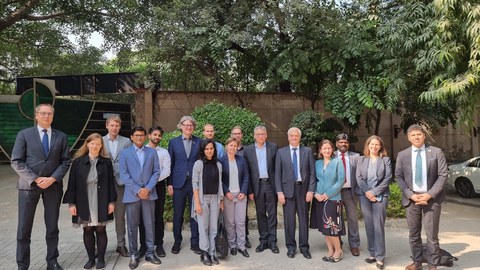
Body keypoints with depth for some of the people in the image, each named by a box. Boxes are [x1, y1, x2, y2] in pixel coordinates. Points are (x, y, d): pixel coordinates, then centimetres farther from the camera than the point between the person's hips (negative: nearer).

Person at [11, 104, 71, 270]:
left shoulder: (61, 136, 7)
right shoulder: (24, 134, 1)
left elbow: (66, 161, 4)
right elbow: (16, 162, -4)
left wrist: (52, 179, -11)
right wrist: (35, 179, -13)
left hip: (53, 186, 2)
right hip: (29, 185, -1)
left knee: (52, 227, 9)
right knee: (24, 228, 3)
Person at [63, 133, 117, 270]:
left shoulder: (106, 162, 1)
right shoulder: (78, 161, 0)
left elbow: (111, 183, 1)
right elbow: (72, 183, 1)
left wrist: (112, 202, -3)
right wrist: (71, 203, -3)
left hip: (101, 202, -1)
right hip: (84, 203, 1)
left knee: (100, 230, 5)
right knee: (87, 230, 8)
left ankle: (101, 259, 18)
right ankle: (91, 258, 22)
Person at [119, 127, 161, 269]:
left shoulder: (152, 152, 10)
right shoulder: (125, 153, 5)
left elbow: (156, 172, 4)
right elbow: (124, 174, -3)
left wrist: (148, 188, -10)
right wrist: (138, 190, -12)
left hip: (149, 193, 1)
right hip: (132, 194, -1)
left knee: (149, 224, 6)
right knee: (132, 226, 5)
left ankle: (150, 253, 17)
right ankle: (134, 255, 16)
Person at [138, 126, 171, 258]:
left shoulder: (164, 152, 7)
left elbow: (166, 171, -2)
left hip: (159, 185, 1)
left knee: (159, 216, 6)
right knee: (143, 216, 5)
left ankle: (159, 245, 13)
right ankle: (143, 245, 16)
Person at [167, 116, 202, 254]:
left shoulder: (199, 142, 3)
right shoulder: (173, 142, 4)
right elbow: (170, 164, 5)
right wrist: (169, 183, 0)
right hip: (179, 183, 0)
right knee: (178, 214, 9)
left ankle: (195, 243, 18)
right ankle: (177, 242, 24)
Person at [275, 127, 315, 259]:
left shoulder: (307, 151, 4)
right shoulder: (281, 152, 4)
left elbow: (312, 172, 2)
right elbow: (277, 174, 2)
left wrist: (311, 190, -5)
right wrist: (279, 192, -5)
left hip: (303, 189, 0)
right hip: (288, 189, 0)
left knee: (303, 219, 7)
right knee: (289, 220, 6)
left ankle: (304, 247, 19)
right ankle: (291, 246, 19)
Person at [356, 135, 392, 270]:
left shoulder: (386, 160, 6)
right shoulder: (361, 159, 11)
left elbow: (388, 178, -3)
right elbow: (359, 177, 3)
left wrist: (374, 192, -11)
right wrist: (367, 192, -10)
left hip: (380, 195, -2)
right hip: (364, 195, 2)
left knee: (378, 225, -6)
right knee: (369, 225, 5)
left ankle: (380, 257, 0)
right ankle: (372, 253, 14)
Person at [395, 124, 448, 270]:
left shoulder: (436, 152, -1)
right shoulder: (402, 155, 4)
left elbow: (443, 175, -5)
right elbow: (399, 177, 3)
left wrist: (430, 194, -13)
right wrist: (410, 195, -10)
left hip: (431, 198, -2)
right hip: (411, 198, 2)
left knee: (431, 234, 4)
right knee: (414, 234, 11)